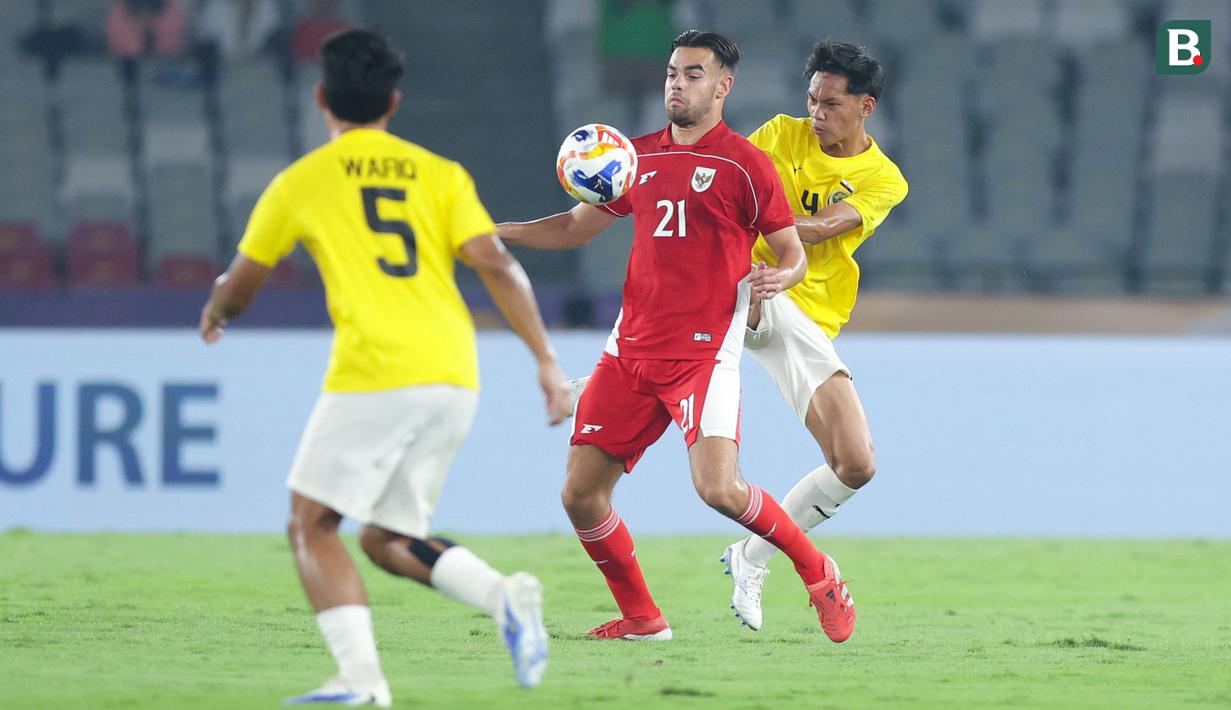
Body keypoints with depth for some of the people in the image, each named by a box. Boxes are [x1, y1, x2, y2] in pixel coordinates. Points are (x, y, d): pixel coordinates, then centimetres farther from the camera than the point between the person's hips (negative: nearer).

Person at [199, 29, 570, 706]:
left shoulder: (302, 181, 8)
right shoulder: (440, 174, 14)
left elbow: (238, 287, 19)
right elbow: (497, 265, 0)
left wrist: (215, 313, 42)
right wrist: (546, 359, 0)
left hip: (374, 374, -5)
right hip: (453, 377, 5)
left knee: (312, 524, 7)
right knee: (387, 536, 18)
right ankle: (505, 596, -8)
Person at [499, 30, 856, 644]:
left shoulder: (743, 163, -2)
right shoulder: (639, 156, 13)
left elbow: (792, 253, 2)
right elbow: (577, 226, 24)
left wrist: (777, 278, -21)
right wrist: (496, 231, 11)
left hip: (704, 355, -6)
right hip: (630, 351, 6)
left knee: (718, 488, -22)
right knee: (580, 495, 0)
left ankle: (818, 573, 3)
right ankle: (641, 618, 17)